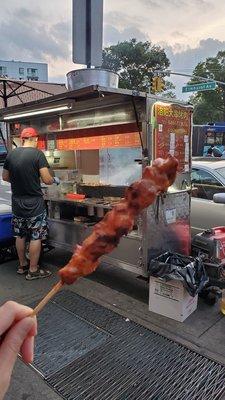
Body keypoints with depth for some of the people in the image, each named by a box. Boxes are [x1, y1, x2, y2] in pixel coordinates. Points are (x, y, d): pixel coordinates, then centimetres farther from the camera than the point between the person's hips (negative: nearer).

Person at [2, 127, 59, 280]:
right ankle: (33, 270, 15)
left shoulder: (11, 154, 3)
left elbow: (5, 177, 12)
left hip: (17, 202, 6)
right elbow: (47, 180, -16)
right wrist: (55, 180, 4)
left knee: (20, 235, 17)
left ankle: (22, 265, 32)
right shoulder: (37, 153, -13)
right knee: (36, 237, 6)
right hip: (34, 203, -6)